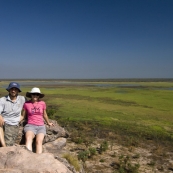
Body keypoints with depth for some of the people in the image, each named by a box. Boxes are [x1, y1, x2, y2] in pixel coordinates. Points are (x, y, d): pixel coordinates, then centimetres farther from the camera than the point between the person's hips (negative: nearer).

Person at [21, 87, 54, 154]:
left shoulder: (42, 103, 4)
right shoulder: (26, 104, 2)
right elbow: (23, 116, 13)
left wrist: (48, 123, 33)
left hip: (41, 126, 2)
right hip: (30, 125, -1)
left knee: (39, 141, -28)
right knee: (28, 139, -33)